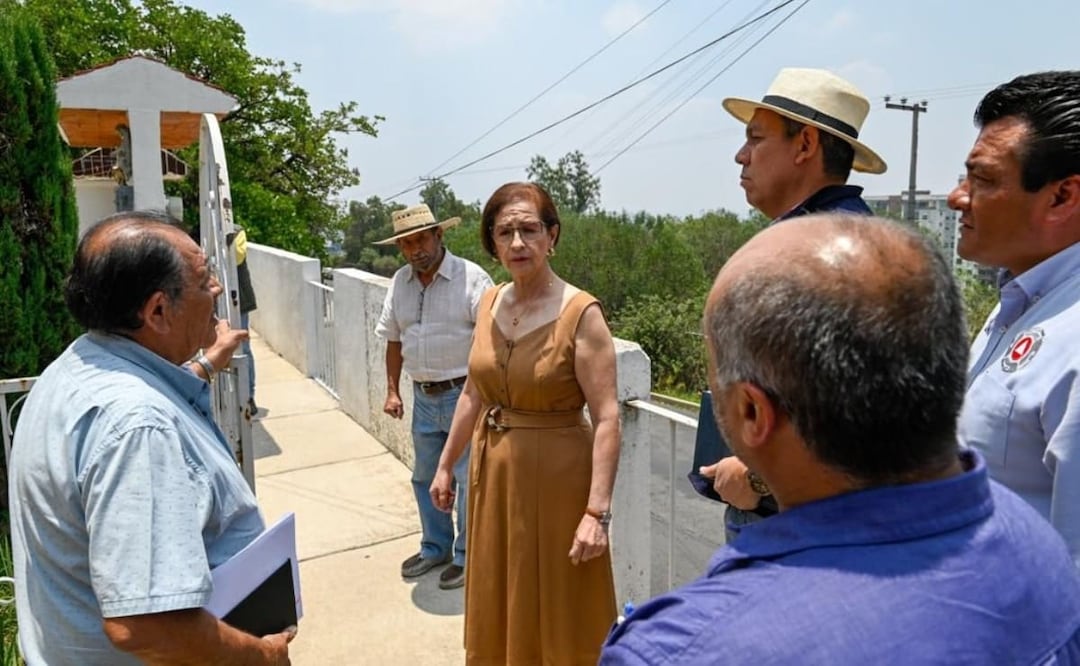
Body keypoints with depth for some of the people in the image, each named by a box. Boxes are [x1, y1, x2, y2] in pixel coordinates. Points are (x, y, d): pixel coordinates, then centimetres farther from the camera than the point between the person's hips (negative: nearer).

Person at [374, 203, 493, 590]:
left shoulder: (470, 277, -13)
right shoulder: (400, 282, 5)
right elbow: (394, 340, 13)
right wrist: (392, 391, 11)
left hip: (464, 394, -6)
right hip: (424, 397, 6)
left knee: (469, 479, 3)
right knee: (425, 477, 19)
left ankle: (467, 556, 23)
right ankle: (435, 548, 38)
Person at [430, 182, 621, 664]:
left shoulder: (581, 314, -17)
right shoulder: (490, 302, 2)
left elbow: (606, 419, -20)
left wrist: (597, 511, -25)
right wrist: (446, 465, 13)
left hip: (556, 476, -6)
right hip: (494, 471, 6)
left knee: (557, 616, 12)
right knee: (496, 607, 23)